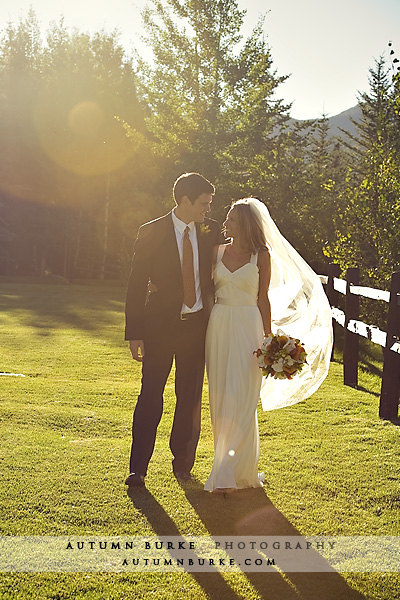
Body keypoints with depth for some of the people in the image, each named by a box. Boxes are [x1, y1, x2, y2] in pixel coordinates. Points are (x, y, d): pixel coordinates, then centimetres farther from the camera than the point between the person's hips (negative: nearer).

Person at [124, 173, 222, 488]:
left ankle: (183, 463, 23)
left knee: (190, 398, 10)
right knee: (150, 397, -2)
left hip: (198, 324, 3)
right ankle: (138, 469, 8)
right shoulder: (151, 232, -6)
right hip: (160, 324, -3)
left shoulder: (211, 231, 3)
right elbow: (136, 285, -6)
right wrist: (134, 334, -10)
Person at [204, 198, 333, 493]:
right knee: (220, 400, 9)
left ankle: (228, 473, -3)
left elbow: (264, 299, -1)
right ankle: (228, 463, 24)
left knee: (240, 401, -7)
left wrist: (268, 339, -4)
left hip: (247, 328, -4)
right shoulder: (218, 252, 8)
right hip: (219, 327, 5)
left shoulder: (262, 255, -3)